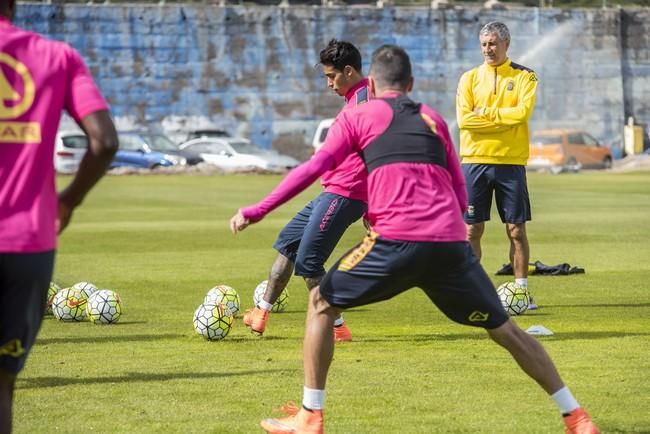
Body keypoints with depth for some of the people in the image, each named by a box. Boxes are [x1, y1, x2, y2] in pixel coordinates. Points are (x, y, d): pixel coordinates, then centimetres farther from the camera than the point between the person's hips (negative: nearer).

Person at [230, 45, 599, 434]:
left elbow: (314, 168, 3)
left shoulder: (358, 117, 14)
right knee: (506, 330, 16)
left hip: (396, 241, -3)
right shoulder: (433, 119, 25)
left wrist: (258, 211, 4)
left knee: (322, 304, 16)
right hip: (451, 242, 4)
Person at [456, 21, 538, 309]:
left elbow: (522, 112, -13)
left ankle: (521, 290, 7)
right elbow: (463, 119, -7)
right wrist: (505, 119, -11)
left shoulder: (524, 77, 4)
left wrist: (485, 112, -8)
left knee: (516, 229, 1)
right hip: (475, 160, 1)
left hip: (510, 161, -1)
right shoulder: (470, 78, 7)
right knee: (472, 230, 1)